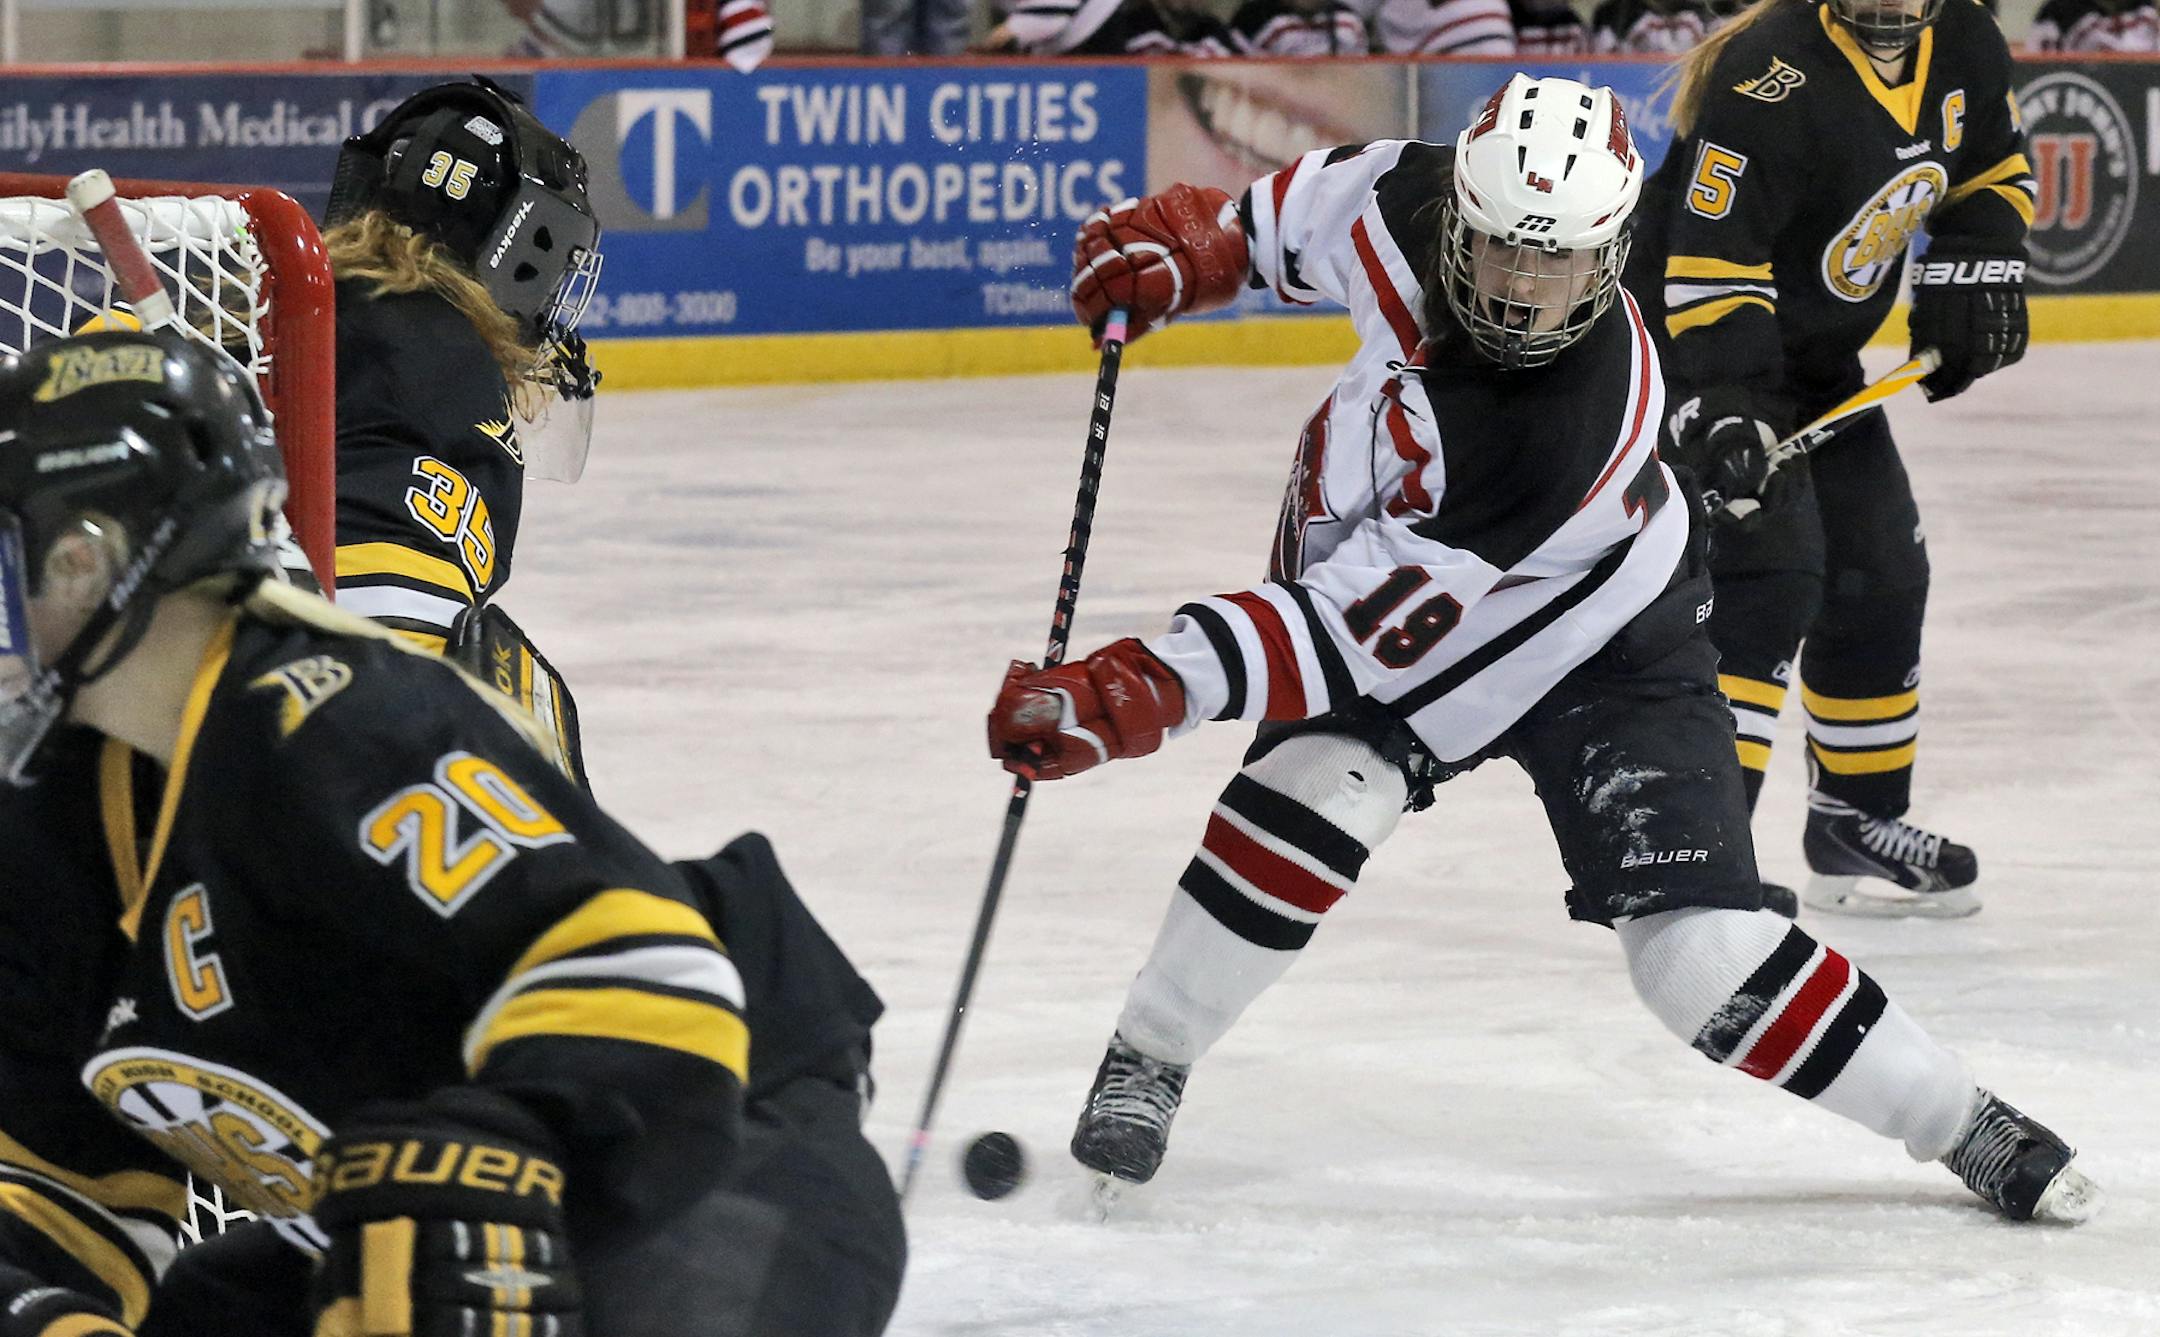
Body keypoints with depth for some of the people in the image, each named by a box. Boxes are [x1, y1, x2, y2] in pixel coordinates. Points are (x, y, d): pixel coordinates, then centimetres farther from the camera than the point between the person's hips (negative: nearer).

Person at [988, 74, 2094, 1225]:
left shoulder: (1571, 427, -41)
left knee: (1700, 950, -13)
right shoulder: (1412, 204, -25)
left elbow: (1368, 625, -40)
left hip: (1603, 651, -4)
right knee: (1308, 799, -23)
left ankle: (1972, 1131, 4)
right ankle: (1142, 1065, -3)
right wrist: (1192, 244, -3)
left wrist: (1145, 692, -44)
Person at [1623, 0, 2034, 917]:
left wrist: (1972, 274, -3)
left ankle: (1856, 823, 31)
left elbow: (1992, 171, 14)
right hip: (1697, 352, -9)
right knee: (1770, 572, -21)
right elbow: (1711, 263, -31)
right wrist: (1726, 412, -39)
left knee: (1881, 577, 14)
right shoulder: (1771, 79, -29)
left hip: (1816, 358, 9)